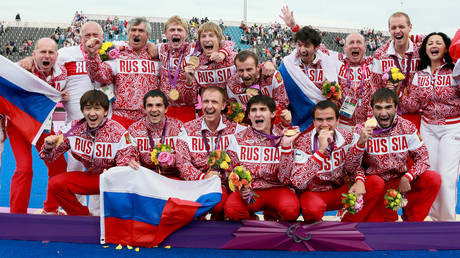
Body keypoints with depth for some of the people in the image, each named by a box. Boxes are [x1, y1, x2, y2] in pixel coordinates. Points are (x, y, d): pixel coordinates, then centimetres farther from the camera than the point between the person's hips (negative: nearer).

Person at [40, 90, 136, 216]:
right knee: (55, 184, -13)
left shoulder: (119, 133, -21)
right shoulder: (75, 128, -8)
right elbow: (51, 156, 1)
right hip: (92, 176, 4)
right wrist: (49, 147, -22)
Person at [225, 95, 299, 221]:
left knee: (291, 208, -32)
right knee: (231, 208, -30)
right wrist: (240, 188, -16)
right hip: (249, 189, 1)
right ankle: (252, 220, 5)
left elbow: (286, 180, -7)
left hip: (276, 188, 0)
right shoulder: (238, 139, 3)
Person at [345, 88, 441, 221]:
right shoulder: (362, 129, -12)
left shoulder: (407, 127, -6)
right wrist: (361, 142, -35)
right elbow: (350, 167, -18)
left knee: (434, 179, -18)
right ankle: (390, 220, -6)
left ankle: (410, 218, 4)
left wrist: (407, 178, -19)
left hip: (401, 180, 3)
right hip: (374, 180, -2)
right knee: (376, 183, -35)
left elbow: (422, 158, -2)